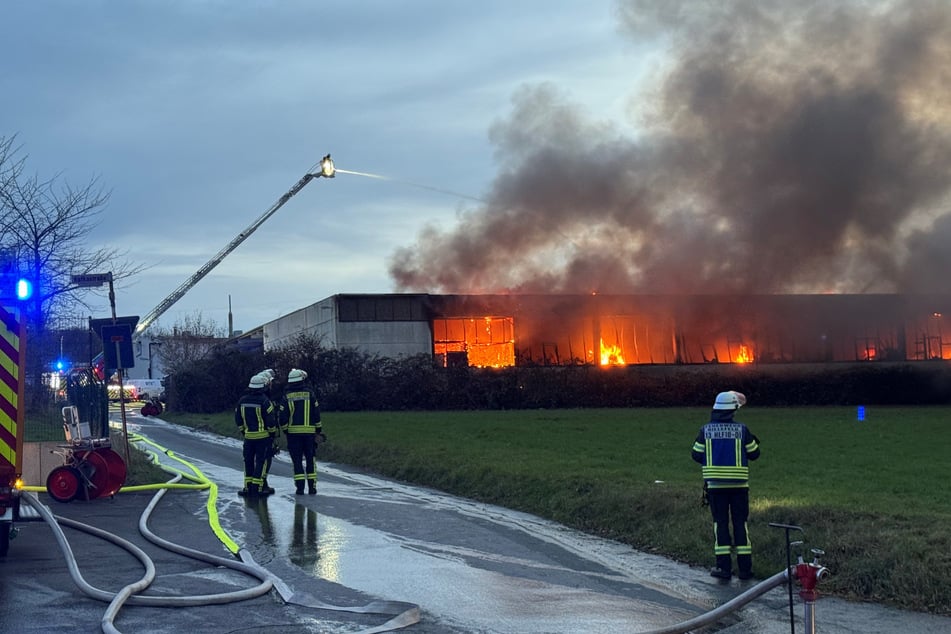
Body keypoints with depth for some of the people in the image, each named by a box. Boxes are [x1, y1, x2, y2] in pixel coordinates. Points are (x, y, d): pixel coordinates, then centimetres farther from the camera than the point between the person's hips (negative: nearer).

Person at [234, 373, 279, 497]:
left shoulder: (242, 401, 3)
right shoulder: (264, 401, -13)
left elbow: (238, 419, 10)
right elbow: (270, 419, -13)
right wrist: (272, 433, 1)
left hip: (248, 436, 4)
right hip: (263, 436, -4)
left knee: (248, 461, 14)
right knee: (260, 461, 1)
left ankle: (248, 487, 14)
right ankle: (256, 488, -2)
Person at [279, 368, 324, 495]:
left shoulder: (287, 396, -1)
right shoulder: (310, 394, 0)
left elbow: (283, 416, -1)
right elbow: (316, 414, 2)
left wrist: (285, 430, 11)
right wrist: (318, 430, 10)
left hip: (293, 432, -1)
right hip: (309, 431, 1)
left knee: (297, 460, 3)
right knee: (310, 459, 9)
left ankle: (300, 487, -3)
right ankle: (312, 487, 6)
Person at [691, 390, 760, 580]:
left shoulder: (706, 430, -2)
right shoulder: (741, 429, -4)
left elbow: (697, 455, 3)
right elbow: (753, 454, 3)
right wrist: (755, 442, 24)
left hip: (715, 484, 0)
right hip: (739, 484, 0)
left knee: (720, 523, 6)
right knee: (740, 523, 7)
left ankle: (724, 566, 1)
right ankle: (744, 567, 5)